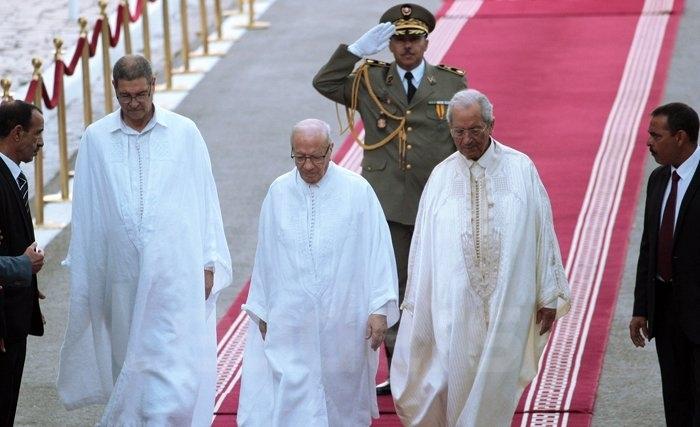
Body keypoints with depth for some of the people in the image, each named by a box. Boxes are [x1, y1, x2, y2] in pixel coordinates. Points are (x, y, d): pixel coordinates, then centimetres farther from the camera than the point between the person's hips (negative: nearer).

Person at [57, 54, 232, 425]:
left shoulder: (184, 133, 1)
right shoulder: (96, 138, 3)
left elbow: (204, 199, 4)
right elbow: (85, 210, 7)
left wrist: (209, 263, 2)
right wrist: (84, 275, 6)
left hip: (176, 272, -1)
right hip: (122, 275, 1)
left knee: (175, 364, -9)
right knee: (129, 362, 9)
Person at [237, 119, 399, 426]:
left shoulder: (357, 190, -5)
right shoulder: (279, 192, 2)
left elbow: (378, 250, -4)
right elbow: (265, 256, 8)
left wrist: (380, 310, -8)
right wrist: (261, 311, 11)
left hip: (344, 321, -1)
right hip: (289, 325, 1)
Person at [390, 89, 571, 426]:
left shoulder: (520, 169, -3)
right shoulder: (441, 177, 1)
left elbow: (542, 232, 1)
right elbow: (423, 244, 4)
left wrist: (548, 296, 1)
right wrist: (415, 303, 5)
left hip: (508, 304, -1)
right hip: (455, 307, 1)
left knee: (495, 389, 5)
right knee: (459, 385, 4)